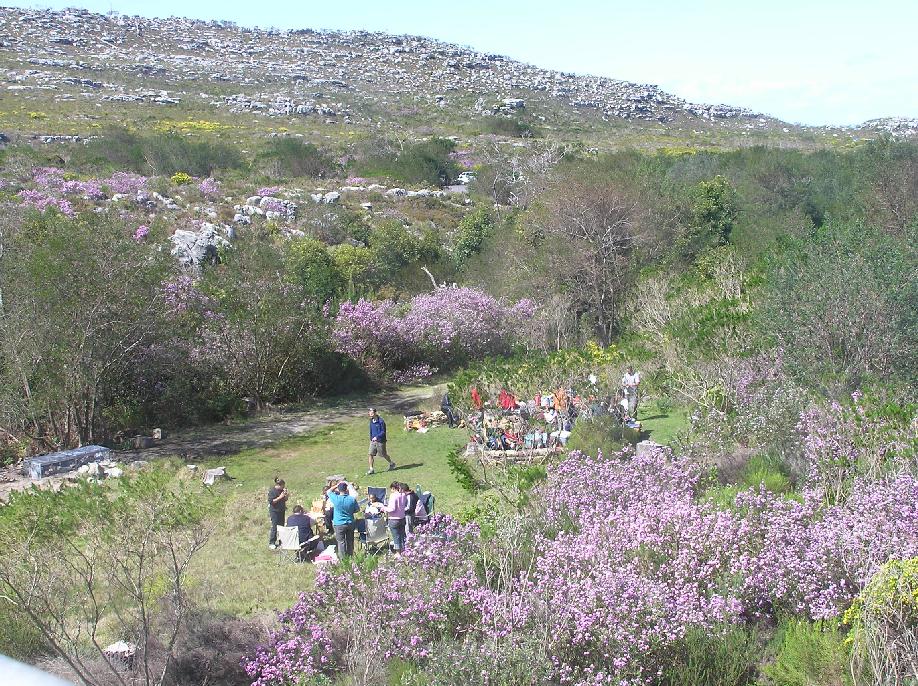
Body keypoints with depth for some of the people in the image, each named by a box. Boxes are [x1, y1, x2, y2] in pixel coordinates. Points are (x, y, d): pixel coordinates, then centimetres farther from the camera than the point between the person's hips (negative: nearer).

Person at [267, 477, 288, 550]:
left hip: (281, 511, 7)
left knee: (281, 526, 11)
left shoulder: (282, 490, 6)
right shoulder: (272, 491, -15)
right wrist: (280, 497, -25)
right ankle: (271, 543, 3)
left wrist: (286, 496, -8)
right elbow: (271, 501, -20)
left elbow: (285, 500, 14)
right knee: (274, 527, -5)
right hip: (274, 511, -7)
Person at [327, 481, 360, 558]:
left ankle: (343, 558, 10)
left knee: (341, 542, 6)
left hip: (339, 524, -3)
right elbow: (357, 509, 1)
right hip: (350, 523, 3)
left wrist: (337, 485, 5)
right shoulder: (352, 499, -11)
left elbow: (329, 492, 1)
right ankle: (350, 556, 28)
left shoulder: (336, 499, -18)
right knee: (350, 541, 16)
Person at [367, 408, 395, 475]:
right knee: (371, 454, -4)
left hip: (380, 441, -6)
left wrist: (377, 437, -27)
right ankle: (371, 469, 2)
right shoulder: (371, 421, 6)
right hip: (373, 441, 6)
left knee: (383, 454, 8)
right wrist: (371, 438, 20)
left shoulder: (381, 421, -17)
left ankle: (392, 464, 32)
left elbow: (383, 432, -17)